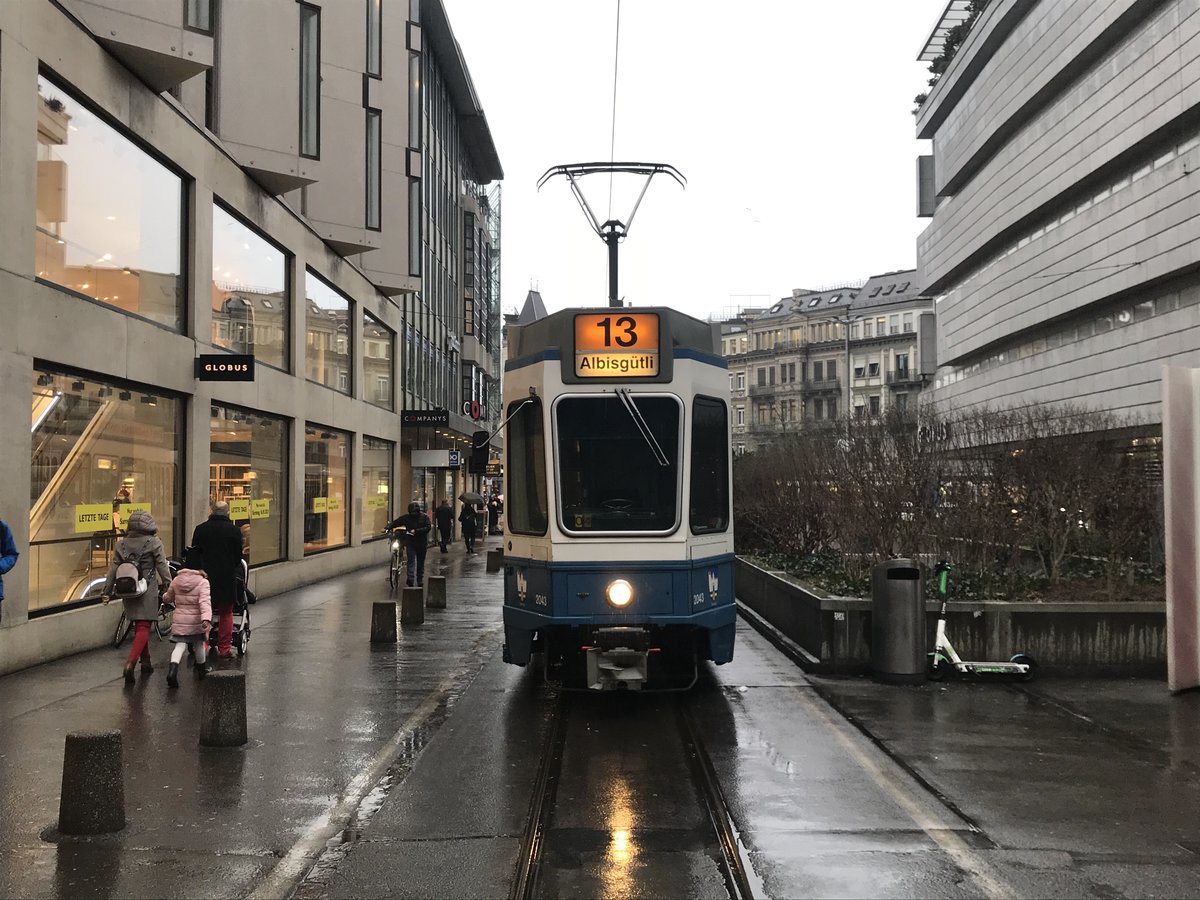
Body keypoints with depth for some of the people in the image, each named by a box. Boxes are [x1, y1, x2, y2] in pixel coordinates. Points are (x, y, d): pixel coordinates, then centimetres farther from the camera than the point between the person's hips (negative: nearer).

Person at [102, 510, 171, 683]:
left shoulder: (122, 544, 7)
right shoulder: (154, 543, -6)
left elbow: (113, 569, 8)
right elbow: (162, 567, -7)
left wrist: (107, 591, 13)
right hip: (148, 591, -5)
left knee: (138, 627, 18)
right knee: (143, 627, -5)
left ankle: (146, 662, 28)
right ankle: (131, 662, -22)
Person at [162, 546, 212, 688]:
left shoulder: (176, 580, 0)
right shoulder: (203, 582, -13)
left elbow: (168, 597, 16)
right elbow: (205, 602, -26)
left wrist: (164, 596, 39)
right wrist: (206, 619, -35)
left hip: (179, 620, 2)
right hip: (196, 621, -2)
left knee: (180, 645, 1)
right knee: (199, 644, 18)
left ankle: (173, 668, -25)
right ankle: (202, 669, 37)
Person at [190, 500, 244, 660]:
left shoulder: (200, 529, 0)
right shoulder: (234, 530, -6)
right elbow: (238, 556, -1)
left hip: (205, 576, 2)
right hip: (227, 578, -2)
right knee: (226, 614, 7)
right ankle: (224, 649, 6)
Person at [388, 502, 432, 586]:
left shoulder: (424, 517, -2)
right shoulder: (406, 517, 3)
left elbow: (428, 527, -12)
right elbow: (395, 523, 4)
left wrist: (416, 531, -20)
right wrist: (388, 528, -13)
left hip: (422, 543, 0)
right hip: (410, 542, 0)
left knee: (420, 562, 8)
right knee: (411, 560, -13)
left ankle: (420, 580, 18)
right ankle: (410, 578, -24)